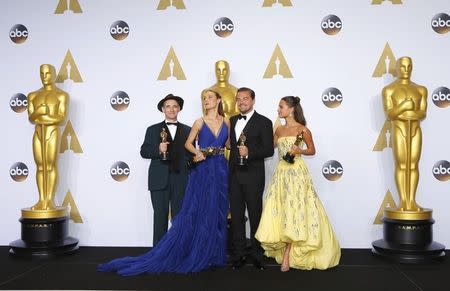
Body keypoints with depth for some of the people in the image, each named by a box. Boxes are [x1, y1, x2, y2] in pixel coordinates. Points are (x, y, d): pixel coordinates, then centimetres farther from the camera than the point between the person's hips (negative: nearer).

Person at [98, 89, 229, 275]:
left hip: (220, 171, 3)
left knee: (217, 214, 8)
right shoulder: (199, 122, 0)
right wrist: (198, 152, -11)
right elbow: (188, 144, 6)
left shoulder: (226, 122, 8)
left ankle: (213, 254, 19)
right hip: (202, 171, -3)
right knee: (195, 213, -3)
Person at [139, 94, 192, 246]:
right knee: (160, 218, 1)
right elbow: (144, 152, 3)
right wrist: (158, 150, -16)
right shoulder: (153, 130, 9)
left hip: (181, 180, 1)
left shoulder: (188, 130, 12)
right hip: (159, 180, -1)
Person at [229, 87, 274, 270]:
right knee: (236, 215, 8)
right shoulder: (232, 121, 14)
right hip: (234, 175, 5)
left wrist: (249, 152, -22)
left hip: (253, 176, -5)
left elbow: (269, 150, -10)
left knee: (255, 215, 3)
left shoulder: (263, 122, -4)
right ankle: (238, 254, 17)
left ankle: (256, 254, 15)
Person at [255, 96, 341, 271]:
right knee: (279, 210, 2)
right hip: (281, 172, 5)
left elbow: (312, 150, 2)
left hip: (297, 172, -5)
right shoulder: (279, 130, 11)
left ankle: (287, 254, -1)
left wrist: (300, 151, -15)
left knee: (294, 210, -5)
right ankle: (287, 252, 13)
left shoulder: (302, 129, -4)